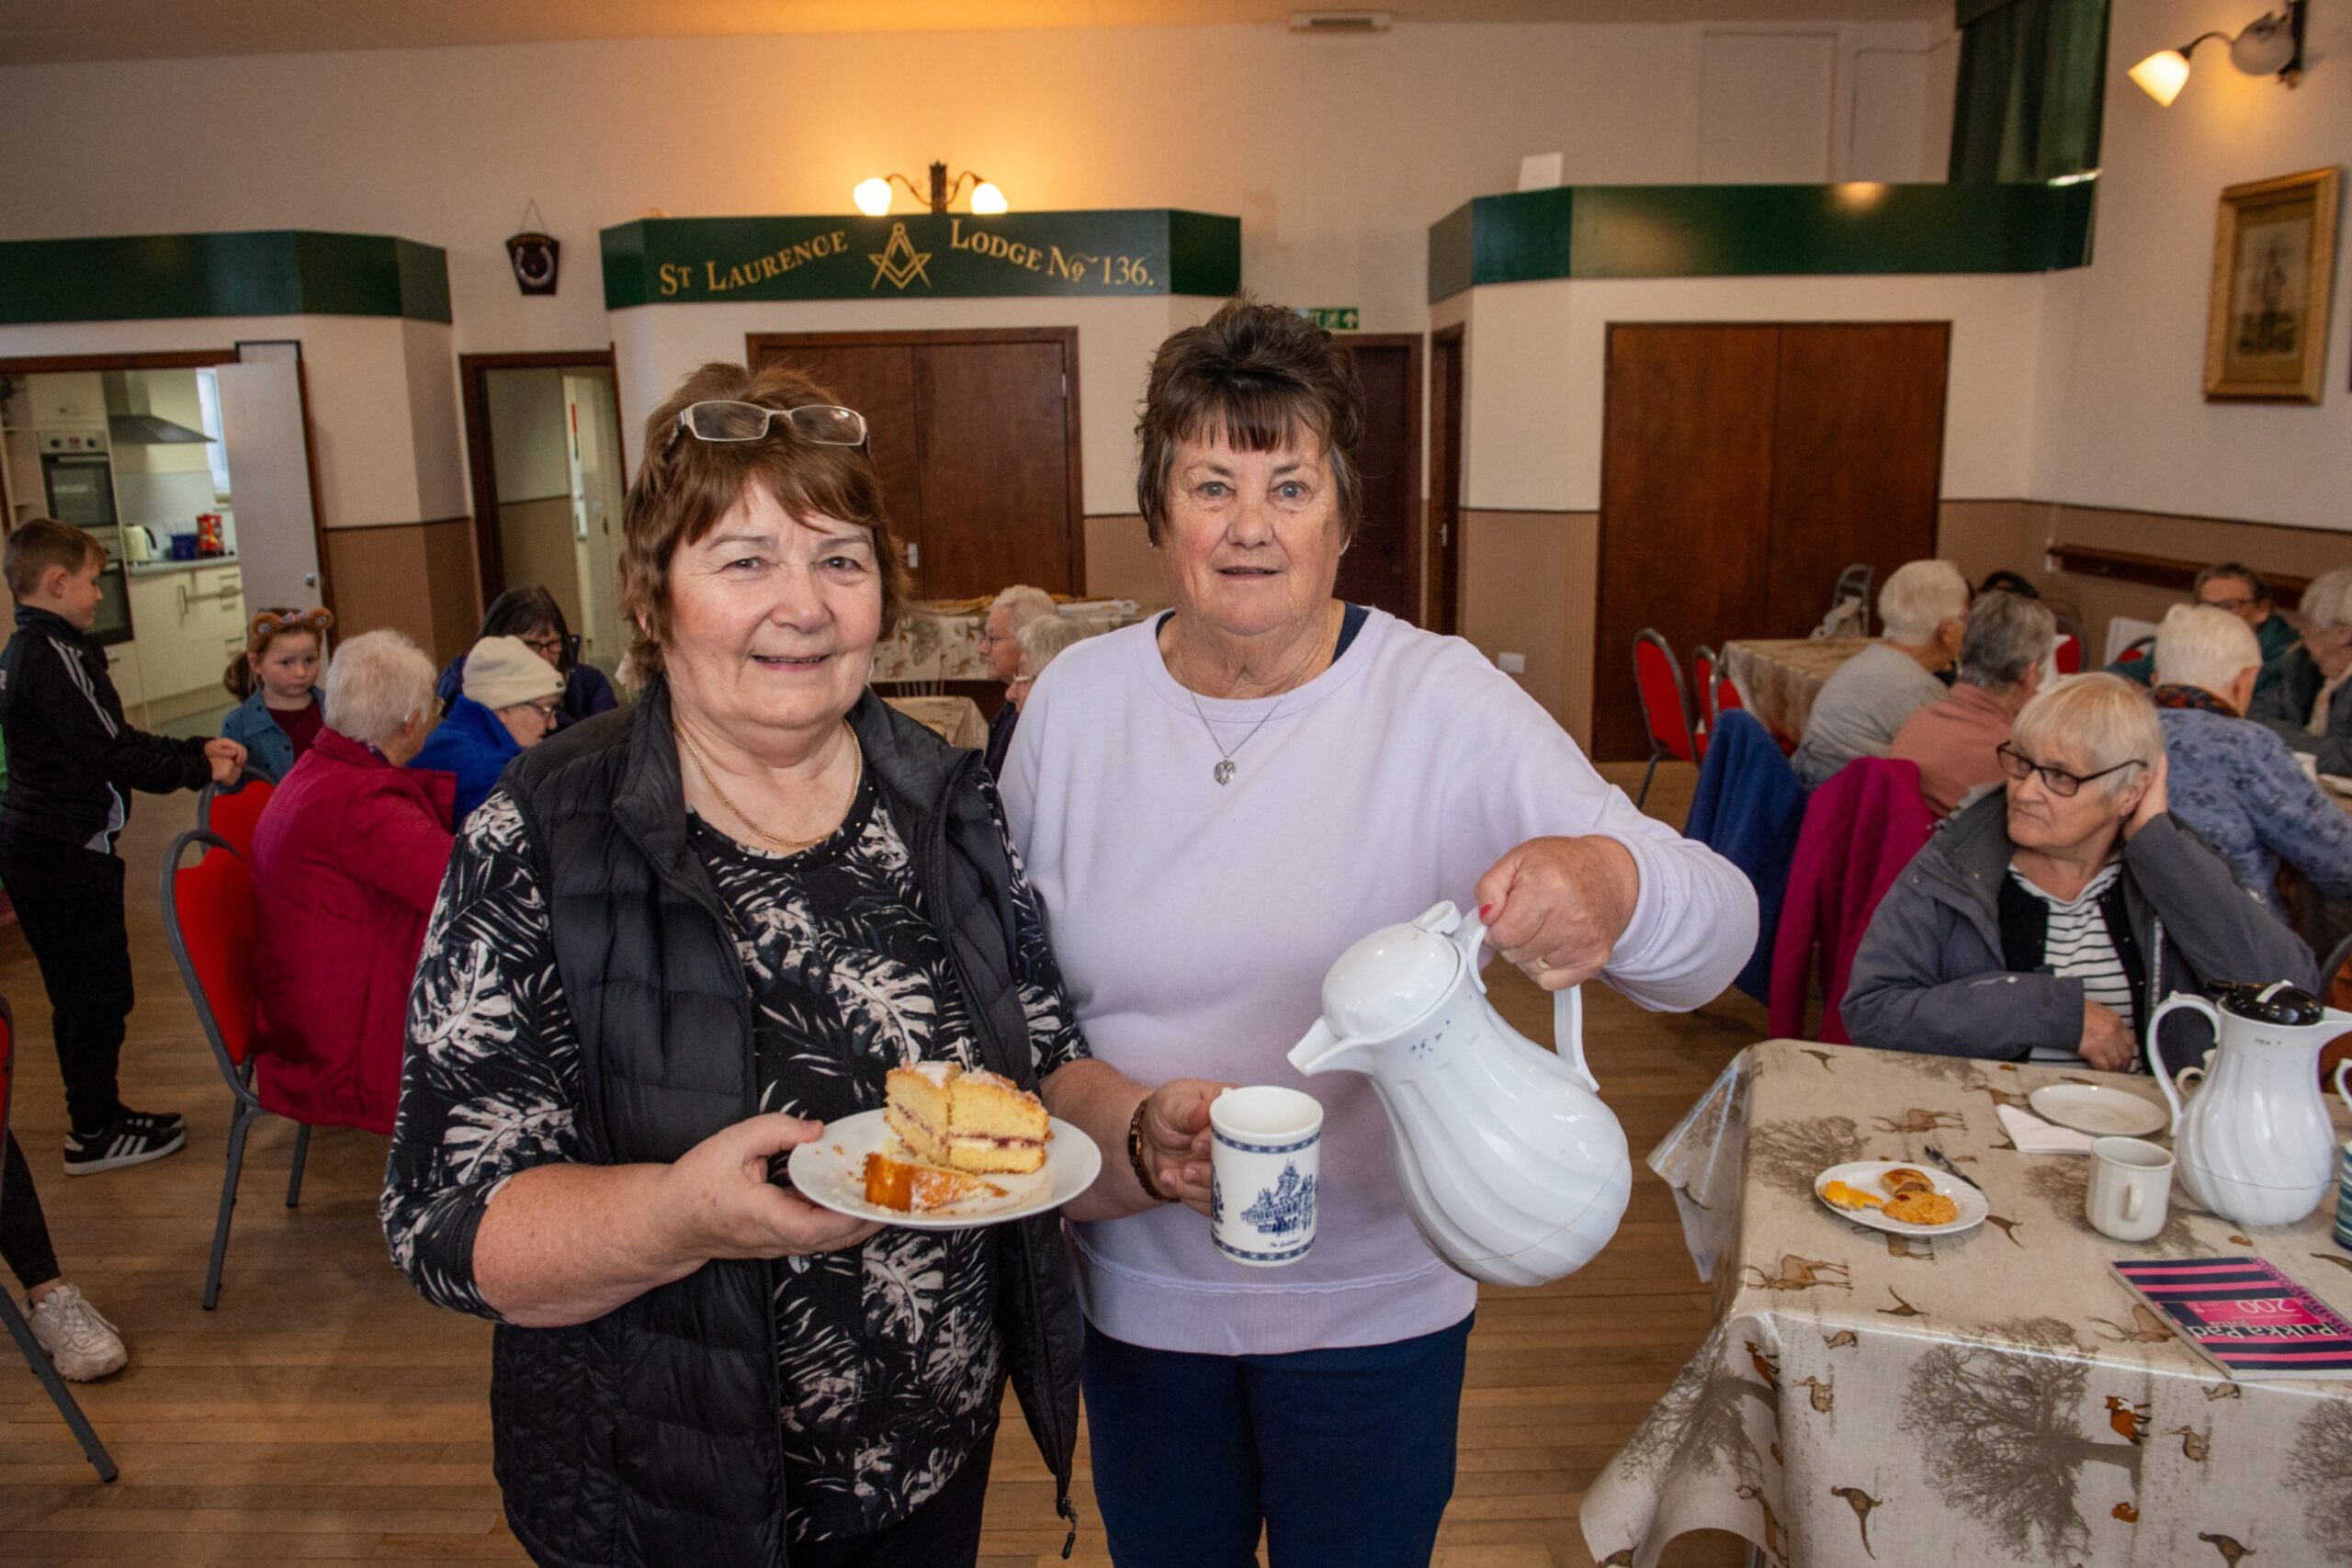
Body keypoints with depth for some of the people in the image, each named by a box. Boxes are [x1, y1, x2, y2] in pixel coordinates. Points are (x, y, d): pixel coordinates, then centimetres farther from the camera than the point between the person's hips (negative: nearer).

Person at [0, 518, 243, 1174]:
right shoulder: (53, 654, -18)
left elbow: (112, 740, 14)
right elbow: (111, 753, -21)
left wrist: (198, 748, 8)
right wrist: (200, 769, -11)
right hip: (69, 849, -10)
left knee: (79, 989, 18)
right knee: (98, 990, 0)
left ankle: (94, 1114, 30)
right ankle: (95, 1134, 11)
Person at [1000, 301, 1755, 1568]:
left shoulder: (1446, 703, -15)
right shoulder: (1073, 702, -6)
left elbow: (1716, 928, -20)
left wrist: (1616, 886, -42)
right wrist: (1129, 1136, -8)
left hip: (1375, 1299, -2)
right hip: (1137, 1286, 2)